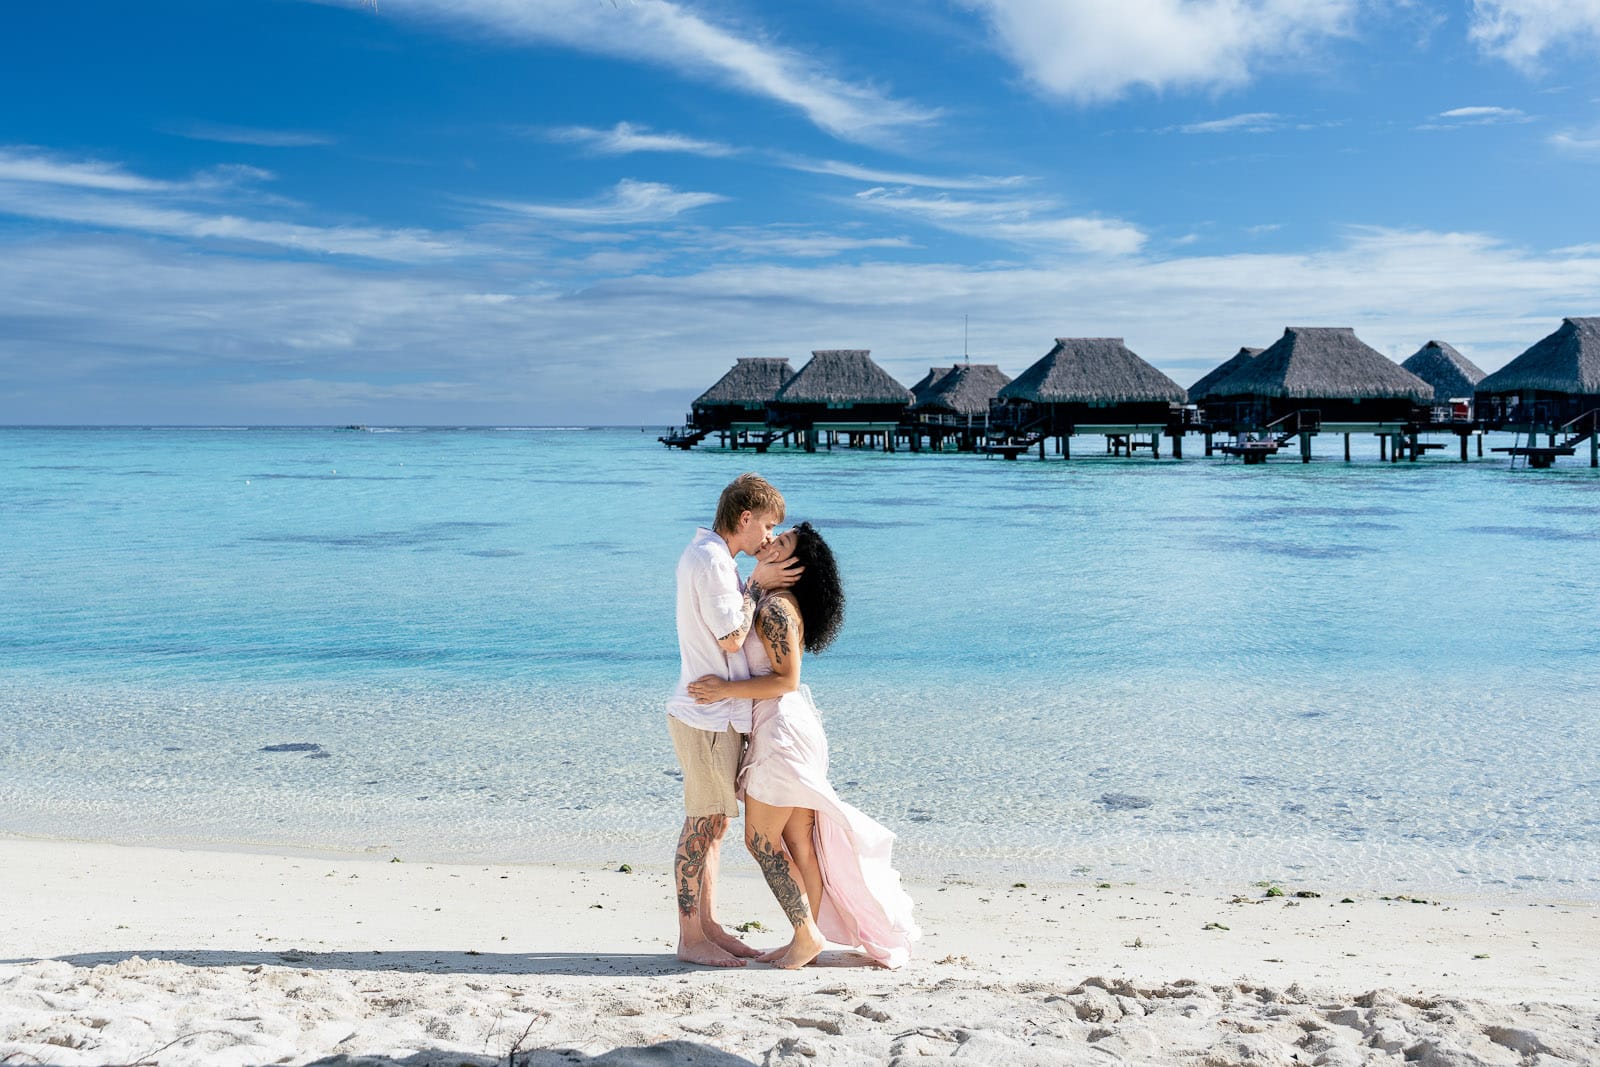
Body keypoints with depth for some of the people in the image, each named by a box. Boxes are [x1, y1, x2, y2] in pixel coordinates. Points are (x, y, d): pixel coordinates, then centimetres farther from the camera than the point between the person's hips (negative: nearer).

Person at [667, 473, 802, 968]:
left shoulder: (708, 554, 15)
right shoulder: (711, 559, -17)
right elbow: (731, 638, -19)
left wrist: (757, 581, 7)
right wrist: (757, 586, -10)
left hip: (718, 713, 10)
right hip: (708, 714, -10)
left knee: (714, 822, 14)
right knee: (703, 823, -3)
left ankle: (708, 925, 22)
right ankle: (690, 938, 4)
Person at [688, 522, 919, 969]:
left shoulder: (775, 608, -16)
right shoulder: (769, 601, 13)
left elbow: (787, 680, -20)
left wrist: (727, 689, -19)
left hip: (783, 730, -10)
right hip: (789, 730, 10)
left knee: (761, 840, -2)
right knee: (798, 842, 12)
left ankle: (807, 936, 4)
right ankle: (805, 938, 18)